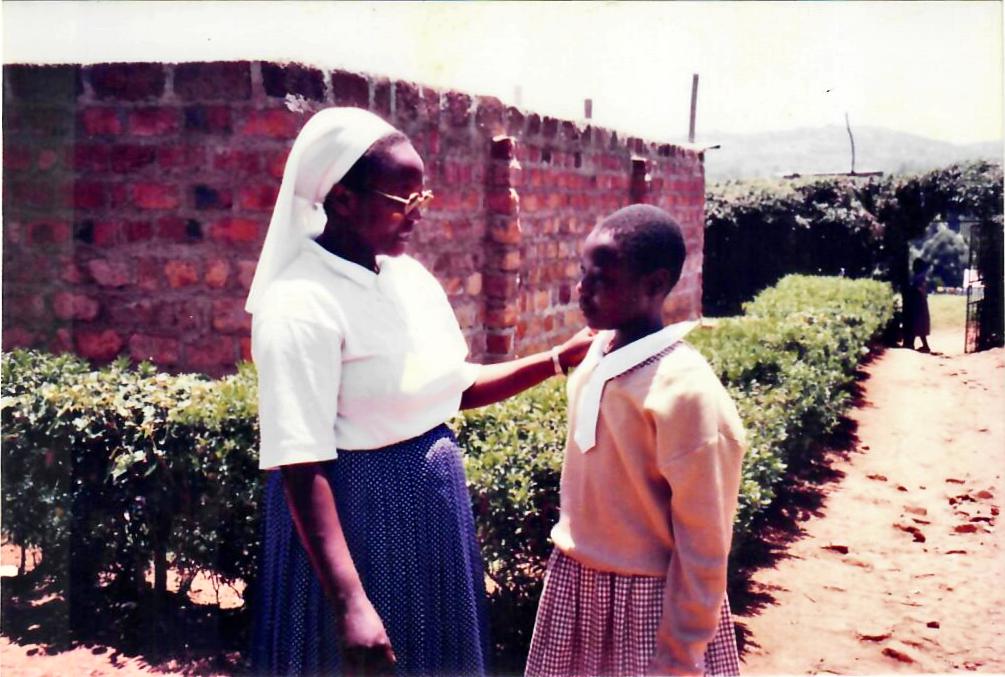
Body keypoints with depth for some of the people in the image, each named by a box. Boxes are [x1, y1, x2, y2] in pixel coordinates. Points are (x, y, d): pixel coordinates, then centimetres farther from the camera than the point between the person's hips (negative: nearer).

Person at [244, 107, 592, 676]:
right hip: (356, 516, -7)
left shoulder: (408, 273, 2)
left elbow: (455, 384, 13)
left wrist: (560, 359, 1)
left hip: (430, 508, 8)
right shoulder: (301, 306, -22)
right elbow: (301, 468, -24)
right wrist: (351, 604, -27)